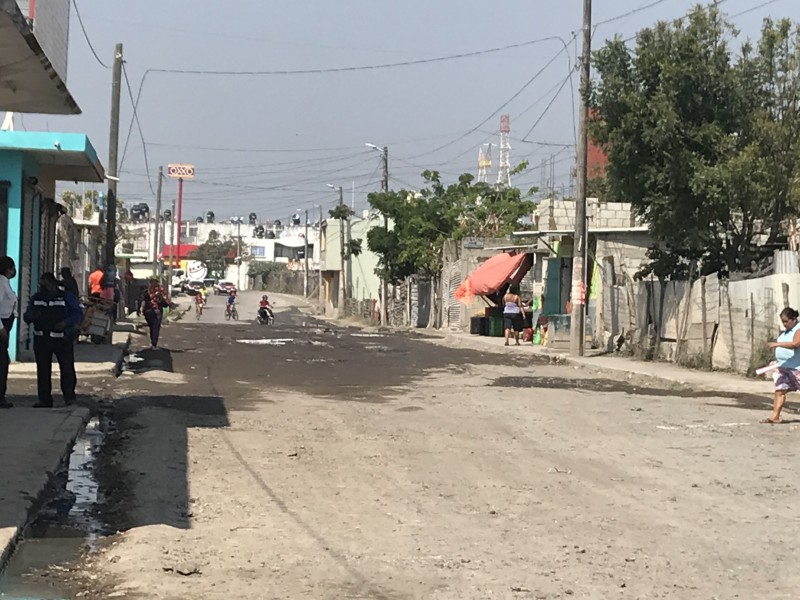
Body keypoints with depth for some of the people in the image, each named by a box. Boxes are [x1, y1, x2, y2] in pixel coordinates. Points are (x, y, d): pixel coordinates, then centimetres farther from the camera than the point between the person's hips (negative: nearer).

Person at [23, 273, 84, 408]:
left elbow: (79, 314, -3)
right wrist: (32, 316, -11)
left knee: (67, 368, -3)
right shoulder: (35, 298, 10)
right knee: (43, 370, 4)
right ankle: (44, 399, 10)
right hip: (41, 339, 4)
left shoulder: (67, 298, -2)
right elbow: (26, 317, 14)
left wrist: (66, 323, -20)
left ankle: (69, 397, 8)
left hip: (63, 339, -4)